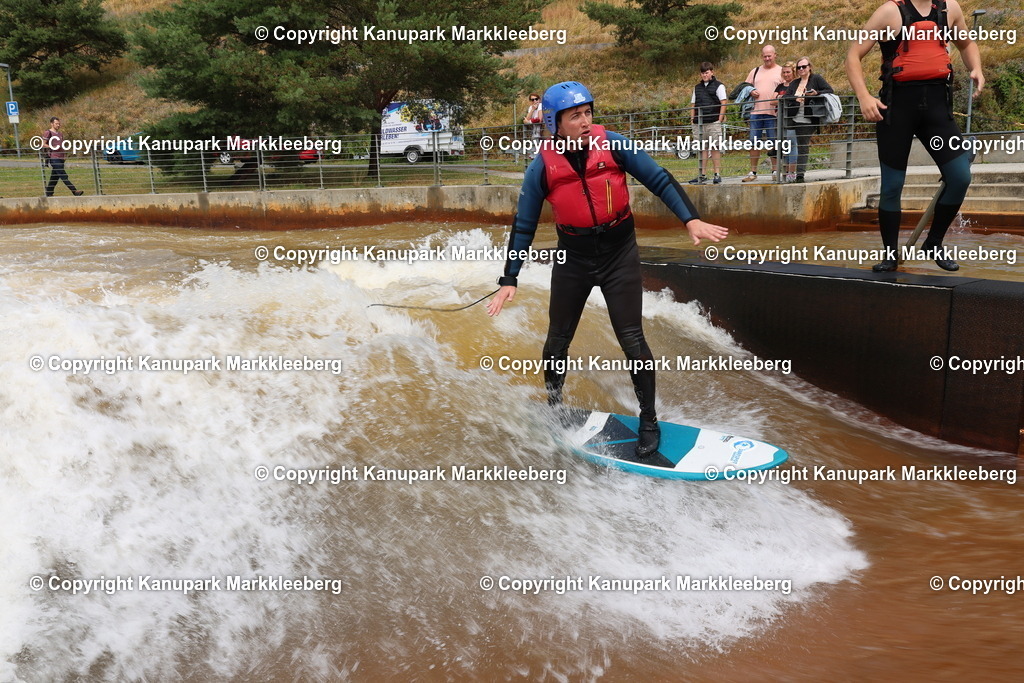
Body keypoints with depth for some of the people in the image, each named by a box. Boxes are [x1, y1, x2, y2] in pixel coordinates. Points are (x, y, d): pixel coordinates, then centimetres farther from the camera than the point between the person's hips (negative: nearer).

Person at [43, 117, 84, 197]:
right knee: (63, 176, -12)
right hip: (53, 158, -8)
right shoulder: (48, 133, -2)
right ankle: (75, 191, -18)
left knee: (55, 177, 8)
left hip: (60, 158, 8)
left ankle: (49, 194, 14)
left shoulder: (60, 134, 21)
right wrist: (52, 147, -17)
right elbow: (43, 144, -7)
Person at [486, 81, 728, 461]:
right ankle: (554, 408, 37)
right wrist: (509, 281, -5)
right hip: (572, 259, 1)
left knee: (632, 340, -4)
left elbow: (660, 180, -7)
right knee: (557, 342, 11)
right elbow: (523, 227, -3)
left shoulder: (613, 145, -12)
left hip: (620, 254, -1)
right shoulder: (542, 168, -10)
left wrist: (691, 220, -19)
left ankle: (649, 421, 13)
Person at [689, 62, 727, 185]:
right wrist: (693, 120, 8)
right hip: (699, 123, 5)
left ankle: (717, 174, 1)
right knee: (701, 148, 5)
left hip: (713, 122, -5)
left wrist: (720, 120, -10)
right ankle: (702, 175, 8)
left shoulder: (718, 86, 2)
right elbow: (693, 104, 18)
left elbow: (723, 103, -3)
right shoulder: (697, 87, 17)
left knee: (715, 147, -3)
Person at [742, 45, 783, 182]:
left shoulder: (781, 71, 7)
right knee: (754, 142, 3)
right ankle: (753, 172, 9)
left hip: (773, 113, -3)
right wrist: (751, 92, 0)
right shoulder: (755, 71, 17)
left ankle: (775, 171, 8)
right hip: (755, 112, 3)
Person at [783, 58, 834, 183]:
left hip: (808, 120, -4)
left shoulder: (816, 79, 4)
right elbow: (786, 97, 8)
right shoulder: (794, 83, 18)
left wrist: (816, 93, -16)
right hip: (793, 119, 4)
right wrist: (795, 99, -12)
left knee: (803, 147, -5)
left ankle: (800, 174, -7)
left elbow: (829, 90, -1)